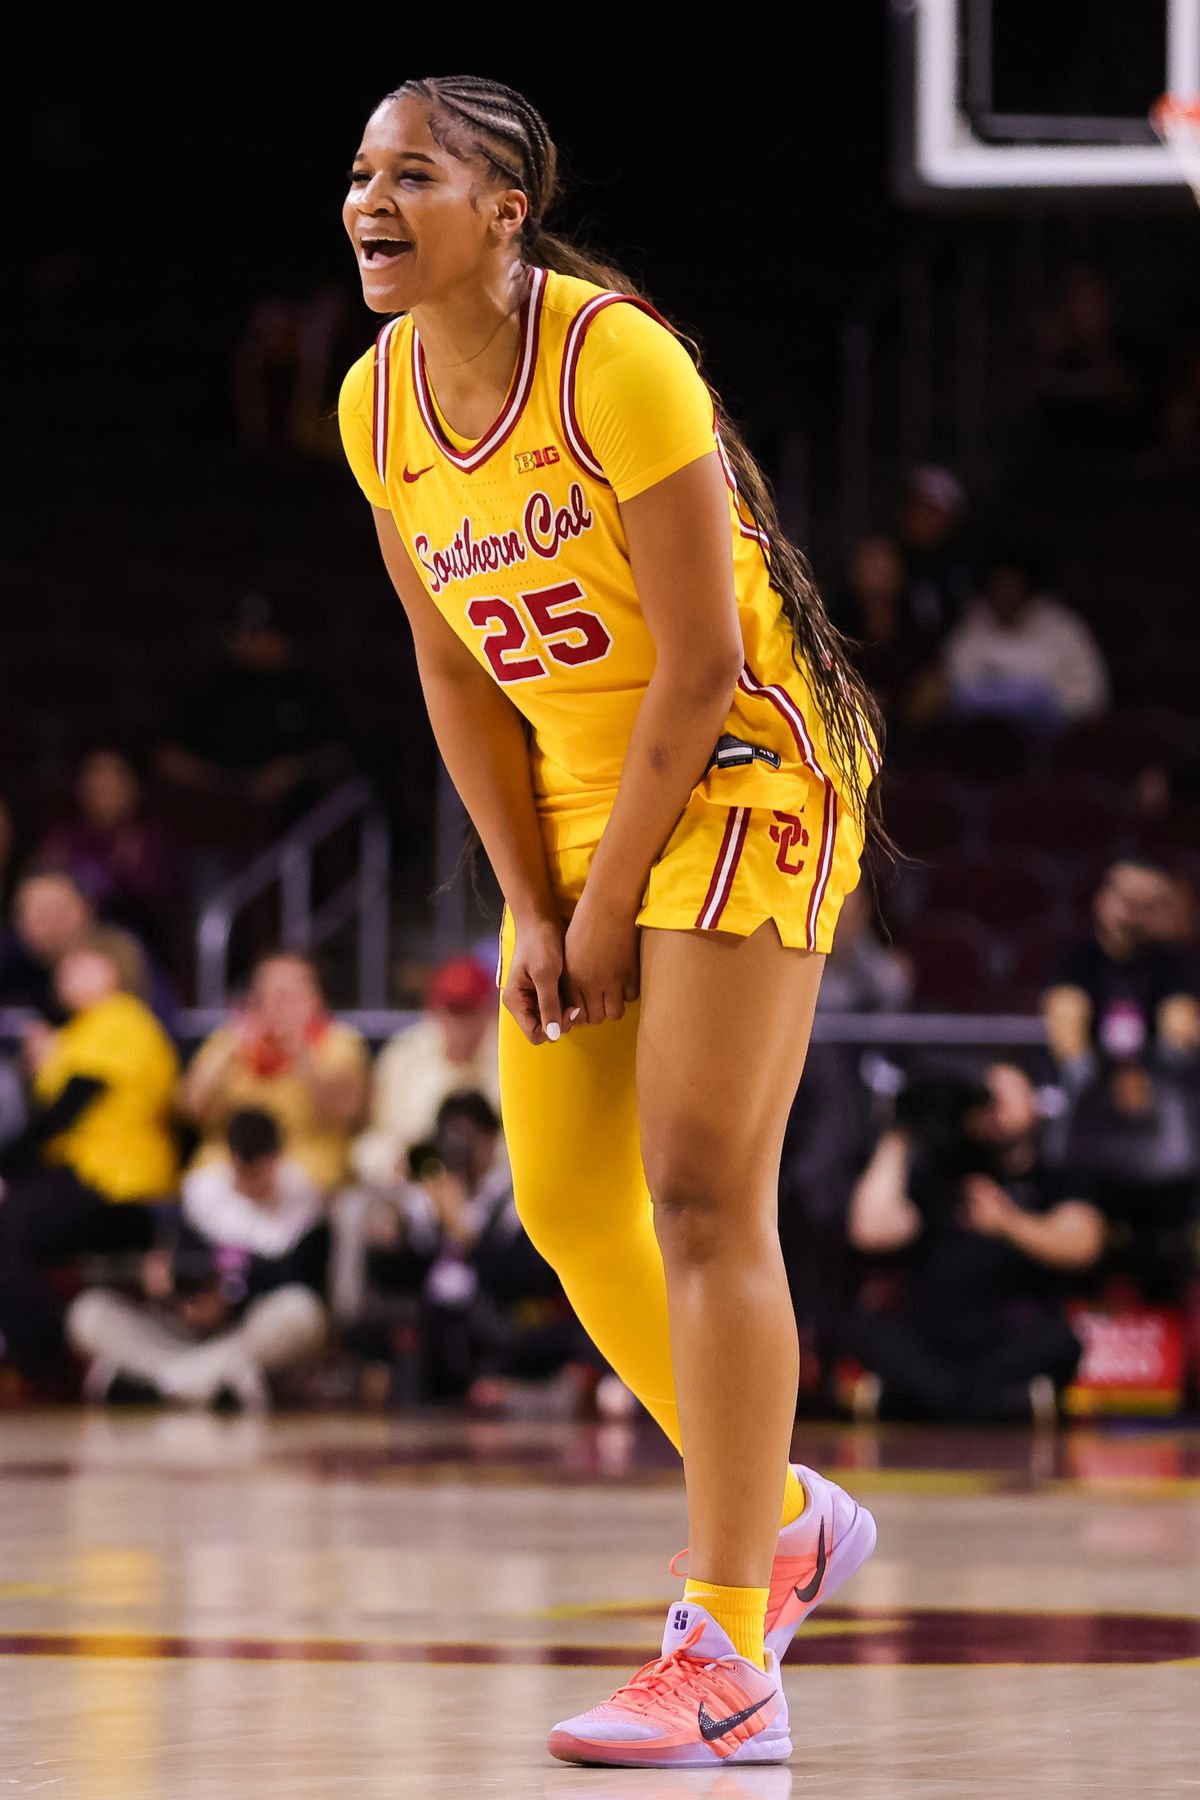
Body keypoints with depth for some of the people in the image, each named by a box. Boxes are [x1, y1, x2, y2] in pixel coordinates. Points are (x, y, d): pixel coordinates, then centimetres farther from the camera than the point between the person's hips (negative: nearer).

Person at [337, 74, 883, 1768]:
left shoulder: (616, 360, -22)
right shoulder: (379, 403, -1)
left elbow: (702, 663, -21)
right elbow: (457, 671, 6)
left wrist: (607, 905, -16)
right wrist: (529, 908, -1)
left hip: (741, 777, -8)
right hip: (575, 795, 8)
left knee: (701, 1193, -14)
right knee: (565, 1203, 7)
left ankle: (724, 1662, -14)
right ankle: (785, 1521, 28)